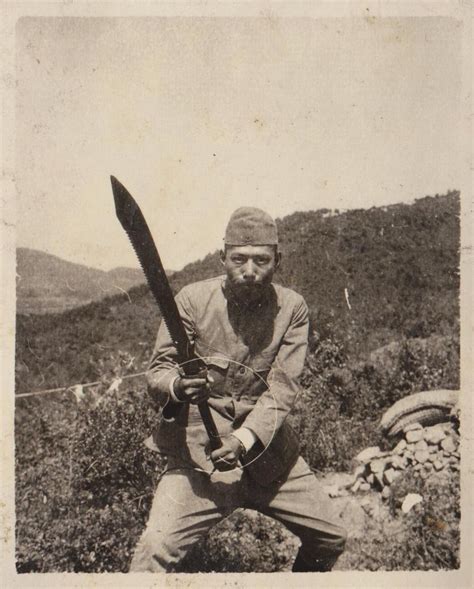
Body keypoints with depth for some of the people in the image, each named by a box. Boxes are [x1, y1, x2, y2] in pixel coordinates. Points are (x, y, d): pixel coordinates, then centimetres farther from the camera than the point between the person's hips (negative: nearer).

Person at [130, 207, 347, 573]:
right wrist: (177, 386, -30)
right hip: (201, 453, -3)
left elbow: (282, 389, -9)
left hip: (268, 450, 3)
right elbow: (157, 371, -5)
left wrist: (244, 440, -25)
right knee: (156, 550, -20)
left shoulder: (292, 308, -2)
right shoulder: (193, 300, -8)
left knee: (331, 539, 13)